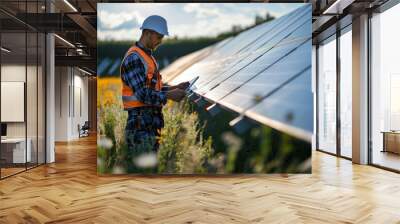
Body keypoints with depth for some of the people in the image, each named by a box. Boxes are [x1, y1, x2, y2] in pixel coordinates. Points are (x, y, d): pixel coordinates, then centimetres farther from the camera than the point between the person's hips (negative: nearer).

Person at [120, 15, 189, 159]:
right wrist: (169, 95, -18)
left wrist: (175, 88, 7)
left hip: (151, 122, 10)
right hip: (140, 122, -10)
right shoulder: (133, 58, -13)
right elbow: (143, 94, -20)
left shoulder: (148, 56, 17)